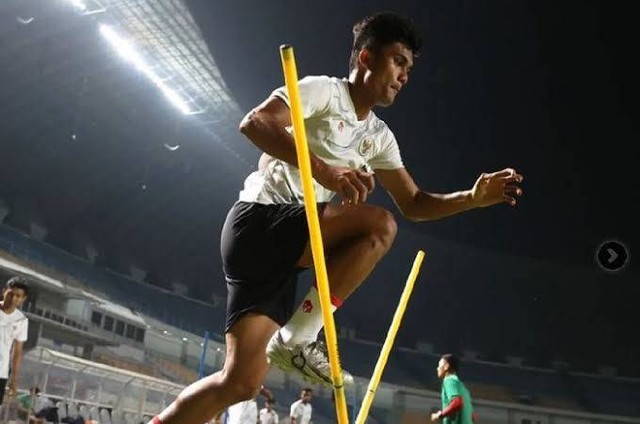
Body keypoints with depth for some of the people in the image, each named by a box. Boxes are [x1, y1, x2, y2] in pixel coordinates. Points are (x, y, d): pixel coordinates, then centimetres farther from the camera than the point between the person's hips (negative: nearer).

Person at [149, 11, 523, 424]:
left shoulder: (380, 137, 18)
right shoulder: (323, 89, -5)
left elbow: (414, 203, 18)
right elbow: (254, 122, -20)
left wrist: (473, 197, 2)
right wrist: (323, 169, -31)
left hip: (284, 250, 7)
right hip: (258, 221, -7)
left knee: (242, 380, -2)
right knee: (379, 224, -23)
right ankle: (296, 339, -17)